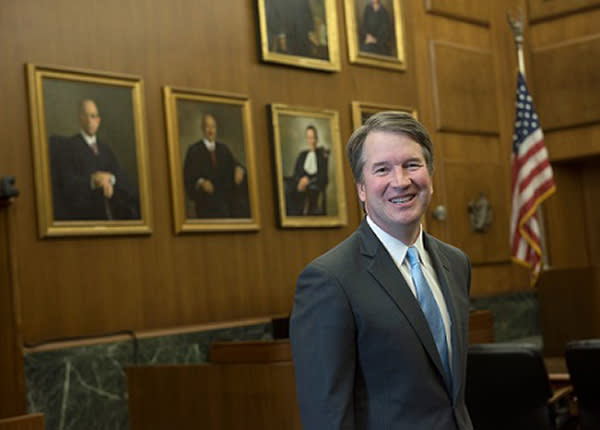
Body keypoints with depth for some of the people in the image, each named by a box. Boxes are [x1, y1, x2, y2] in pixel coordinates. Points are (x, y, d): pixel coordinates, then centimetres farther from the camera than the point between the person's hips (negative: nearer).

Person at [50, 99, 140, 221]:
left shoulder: (105, 149, 20)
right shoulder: (69, 146, 2)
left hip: (108, 213, 5)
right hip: (81, 214, -5)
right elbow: (68, 183, -8)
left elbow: (121, 178, 6)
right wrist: (92, 181, -25)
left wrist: (110, 179, -17)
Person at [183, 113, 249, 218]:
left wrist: (239, 169, -16)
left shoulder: (223, 149, 18)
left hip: (226, 199, 4)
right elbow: (188, 178, 0)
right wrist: (201, 182, -20)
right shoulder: (194, 150, 4)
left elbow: (233, 165, 8)